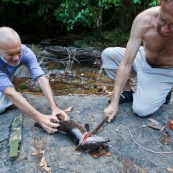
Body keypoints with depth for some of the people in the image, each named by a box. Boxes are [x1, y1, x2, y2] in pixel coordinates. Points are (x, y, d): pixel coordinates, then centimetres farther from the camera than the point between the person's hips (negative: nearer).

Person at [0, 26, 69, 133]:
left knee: (26, 68, -28)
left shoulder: (26, 52, -31)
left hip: (11, 79, 3)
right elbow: (10, 93, -46)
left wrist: (54, 108, -50)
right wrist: (39, 118, -56)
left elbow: (41, 78, -38)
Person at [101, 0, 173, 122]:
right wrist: (114, 102, -29)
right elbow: (126, 64, -28)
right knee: (108, 54, -16)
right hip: (142, 59, 3)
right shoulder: (144, 20, -30)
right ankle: (128, 93, -1)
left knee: (141, 110, -20)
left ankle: (162, 92, 11)